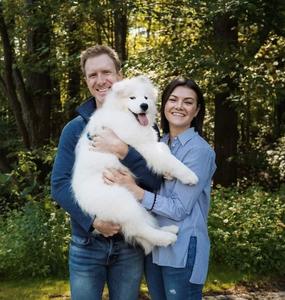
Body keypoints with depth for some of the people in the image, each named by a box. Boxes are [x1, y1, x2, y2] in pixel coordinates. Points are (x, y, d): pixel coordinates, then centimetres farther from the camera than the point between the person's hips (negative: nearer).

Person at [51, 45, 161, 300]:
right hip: (87, 243, 0)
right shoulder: (75, 128, -1)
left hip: (131, 243, 1)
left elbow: (156, 181, -10)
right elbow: (60, 184, -7)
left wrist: (124, 152, -24)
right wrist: (92, 220, -20)